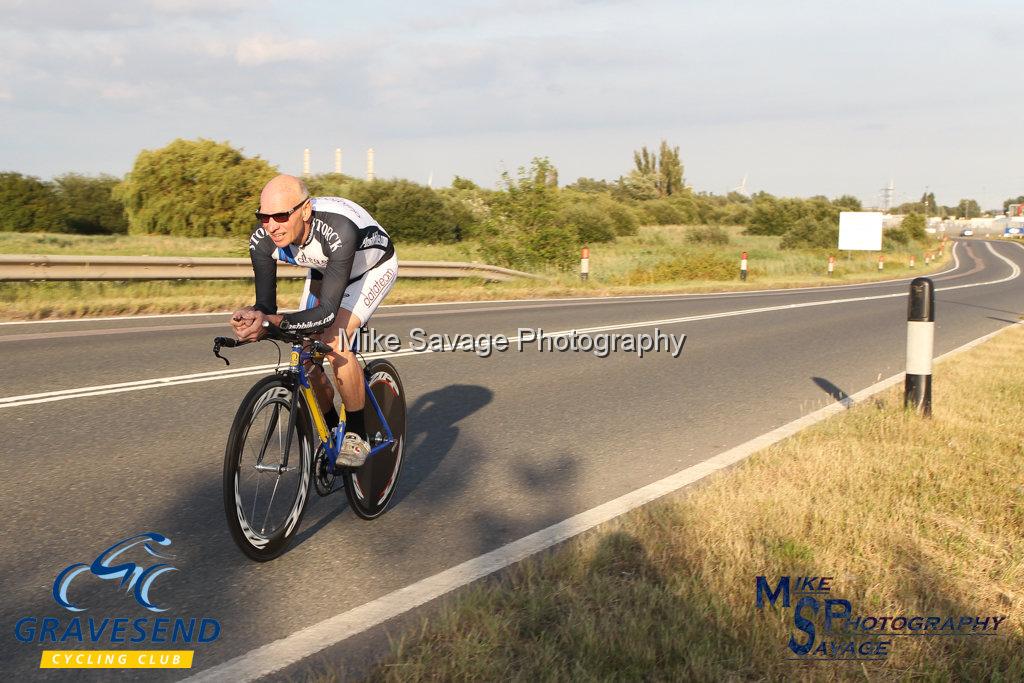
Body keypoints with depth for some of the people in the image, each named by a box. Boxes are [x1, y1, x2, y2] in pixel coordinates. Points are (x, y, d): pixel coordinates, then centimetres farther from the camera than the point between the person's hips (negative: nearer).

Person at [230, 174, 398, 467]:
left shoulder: (339, 230, -44)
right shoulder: (262, 239, -27)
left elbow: (328, 312, -44)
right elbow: (266, 303, -24)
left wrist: (274, 321, -56)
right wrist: (253, 317, -48)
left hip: (373, 266, -6)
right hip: (324, 270, 6)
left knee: (334, 343, -27)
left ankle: (357, 435, -9)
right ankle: (332, 433, 20)